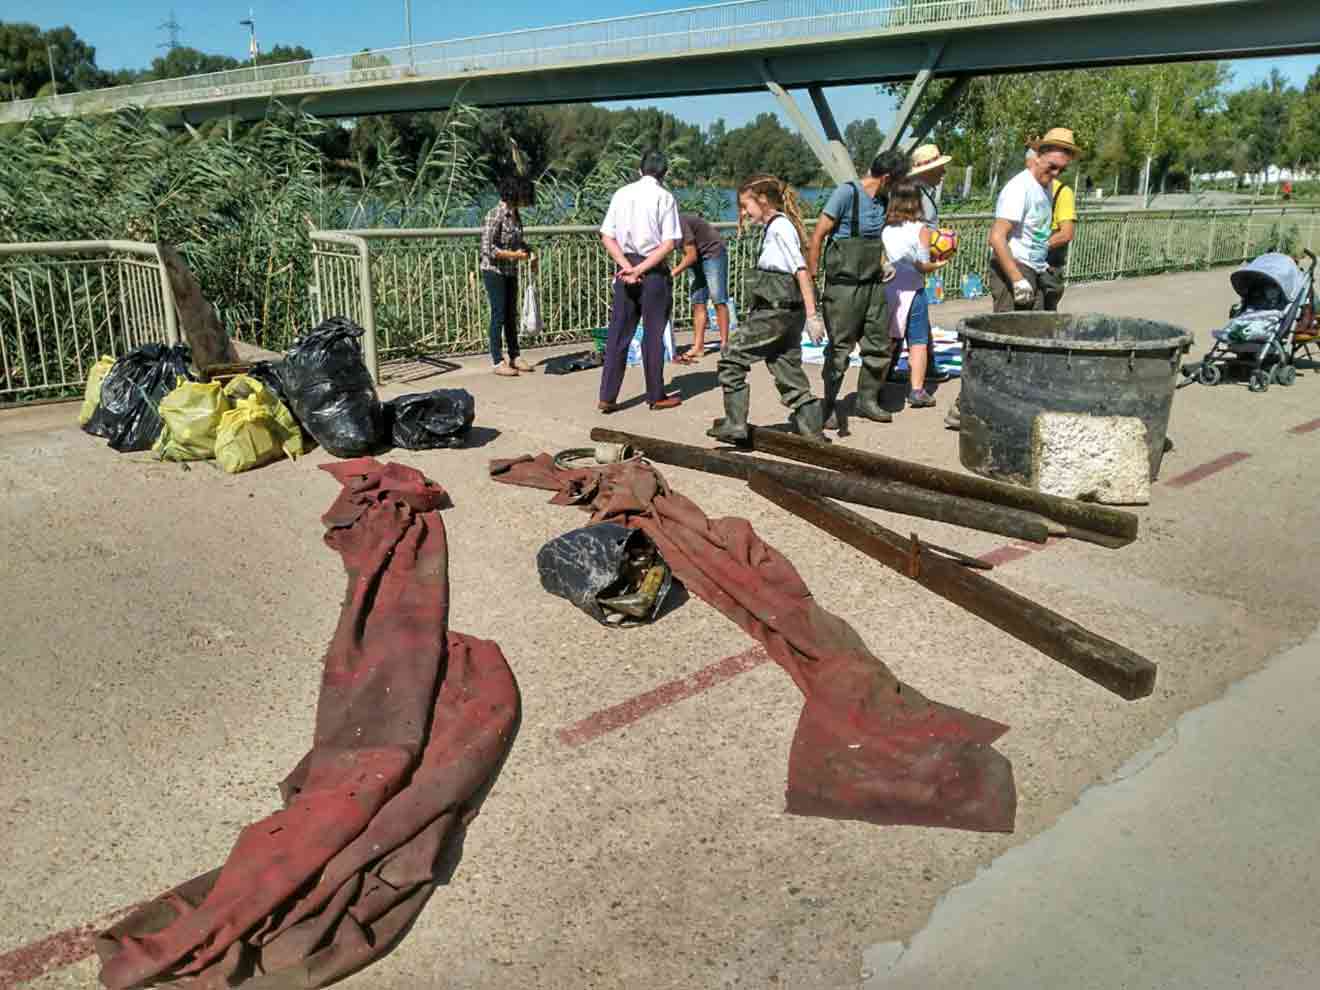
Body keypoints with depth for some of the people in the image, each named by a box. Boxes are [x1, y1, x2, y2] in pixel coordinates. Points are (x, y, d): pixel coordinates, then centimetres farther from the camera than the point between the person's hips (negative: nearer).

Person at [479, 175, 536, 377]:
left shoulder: (515, 214, 6)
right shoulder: (495, 216, -18)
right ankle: (497, 362, 4)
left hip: (511, 271, 8)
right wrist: (514, 255, -20)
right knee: (499, 316, -3)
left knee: (512, 315, 13)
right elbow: (487, 248, -22)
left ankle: (514, 357, 22)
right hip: (494, 271, -8)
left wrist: (529, 252, 3)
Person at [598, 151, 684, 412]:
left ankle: (607, 397, 5)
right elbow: (669, 243, -13)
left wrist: (627, 266, -6)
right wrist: (640, 270, -13)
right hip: (654, 272, -4)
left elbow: (607, 236, 2)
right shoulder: (664, 197, -6)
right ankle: (656, 396, 15)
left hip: (625, 269, 4)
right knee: (653, 334, 5)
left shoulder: (621, 194, 7)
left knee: (618, 334, 7)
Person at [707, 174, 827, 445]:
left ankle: (734, 424, 1)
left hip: (776, 311, -9)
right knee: (788, 369, 10)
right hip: (785, 312, 9)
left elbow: (801, 270, -17)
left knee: (732, 357, -2)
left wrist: (812, 314, -22)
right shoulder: (776, 226, 18)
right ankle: (811, 430, 11)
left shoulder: (779, 227, -10)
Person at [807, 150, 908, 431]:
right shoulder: (847, 193, -11)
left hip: (873, 284, 7)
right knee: (840, 349, -2)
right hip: (844, 285, -7)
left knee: (880, 346, 10)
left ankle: (867, 400, 26)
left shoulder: (882, 201, 11)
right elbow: (818, 236, -11)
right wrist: (812, 277, -13)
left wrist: (883, 262, 11)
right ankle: (829, 407, 10)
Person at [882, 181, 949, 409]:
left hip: (886, 289, 3)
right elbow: (924, 266, -9)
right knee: (918, 341, 3)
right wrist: (939, 264, 9)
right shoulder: (921, 229, -7)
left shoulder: (884, 228, 0)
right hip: (911, 290, -3)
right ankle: (917, 390, -1)